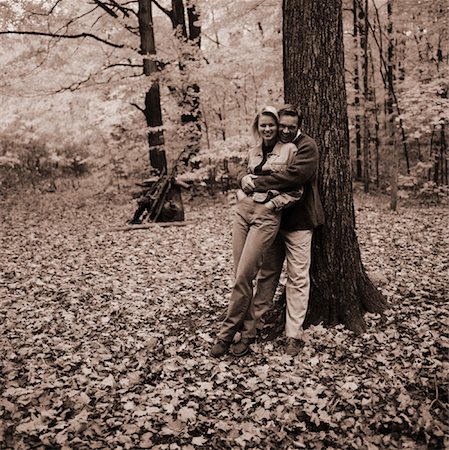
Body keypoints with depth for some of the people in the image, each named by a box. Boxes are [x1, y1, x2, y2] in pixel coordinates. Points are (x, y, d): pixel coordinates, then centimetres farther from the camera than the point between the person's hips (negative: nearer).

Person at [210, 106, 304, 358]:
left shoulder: (289, 150, -1)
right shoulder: (253, 153, 16)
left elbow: (296, 190, -3)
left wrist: (272, 205, -9)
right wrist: (242, 196, 10)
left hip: (267, 215, -6)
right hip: (243, 210, 6)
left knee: (243, 276, -9)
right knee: (242, 276, 3)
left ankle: (227, 332, 4)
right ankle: (248, 331, 15)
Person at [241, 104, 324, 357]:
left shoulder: (307, 147, -12)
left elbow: (293, 176, -27)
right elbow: (253, 169, 15)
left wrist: (257, 184, -25)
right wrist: (246, 179, -7)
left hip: (298, 221, -6)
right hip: (272, 218, 6)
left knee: (298, 278, 0)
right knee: (267, 272, 15)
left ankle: (294, 335, 6)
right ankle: (255, 319, 27)